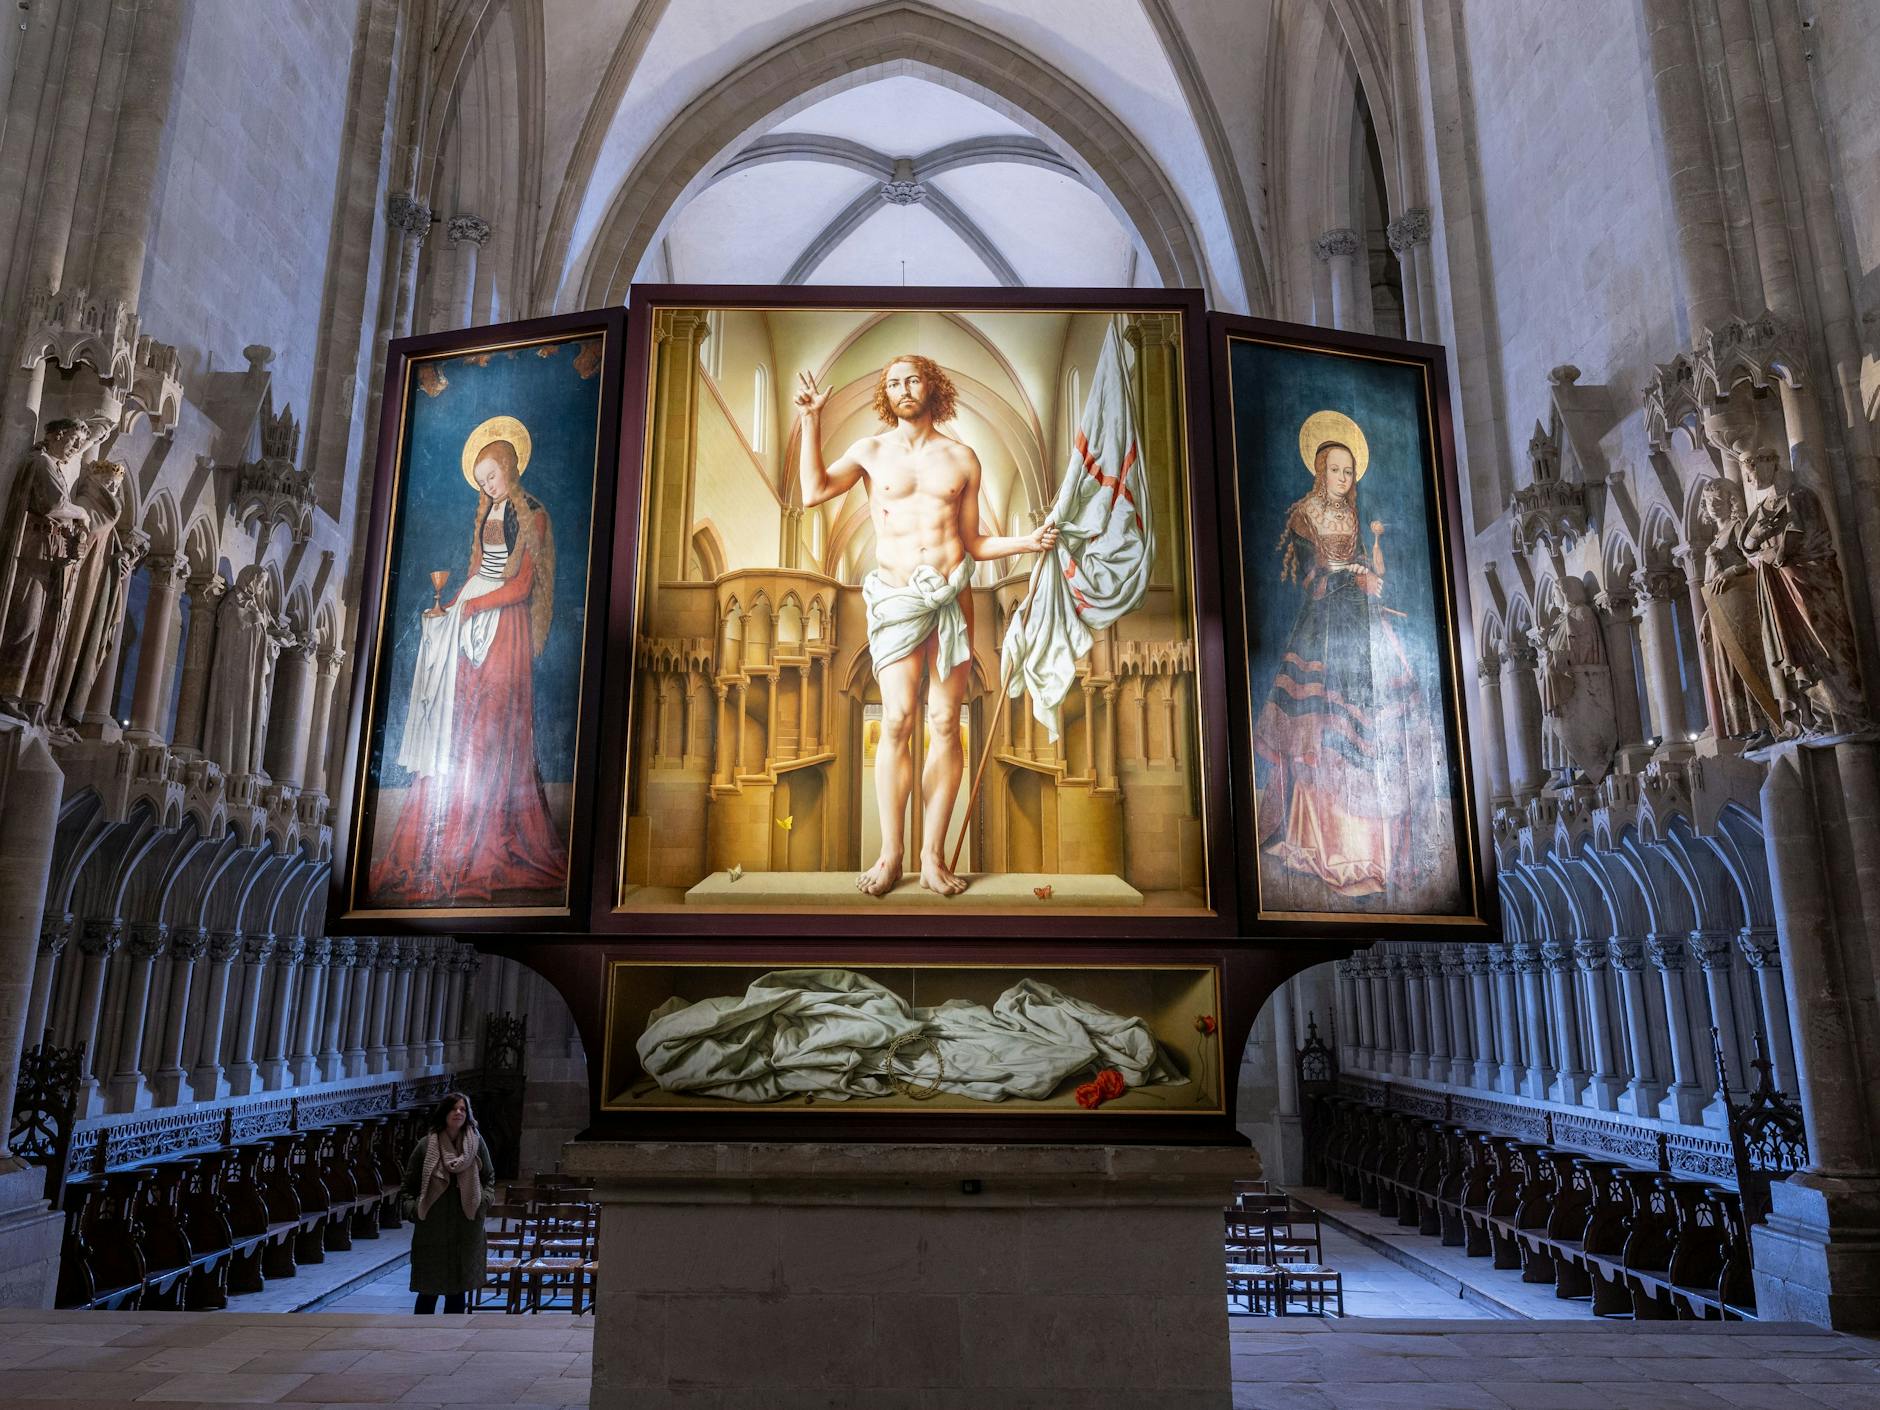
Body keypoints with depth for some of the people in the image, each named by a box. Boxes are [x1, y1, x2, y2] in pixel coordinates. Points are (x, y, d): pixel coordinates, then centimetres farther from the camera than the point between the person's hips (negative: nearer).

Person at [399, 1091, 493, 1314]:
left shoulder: (476, 1143, 4)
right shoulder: (427, 1145, -2)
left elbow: (489, 1178, 13)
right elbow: (408, 1184, 6)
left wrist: (483, 1201, -2)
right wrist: (412, 1208, -7)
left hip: (466, 1231, 2)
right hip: (432, 1231, -2)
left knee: (458, 1290, 8)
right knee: (429, 1290, 1)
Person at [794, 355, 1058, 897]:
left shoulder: (962, 458, 13)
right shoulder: (871, 451, 11)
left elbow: (972, 543, 14)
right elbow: (814, 492, -6)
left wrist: (1028, 541, -1)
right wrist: (811, 421, -5)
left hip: (952, 593, 1)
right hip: (896, 596, -1)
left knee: (945, 723, -2)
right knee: (898, 720, -10)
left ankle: (933, 855, 3)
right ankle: (891, 854, -2)